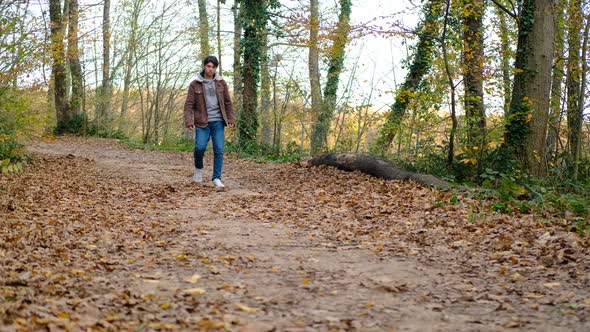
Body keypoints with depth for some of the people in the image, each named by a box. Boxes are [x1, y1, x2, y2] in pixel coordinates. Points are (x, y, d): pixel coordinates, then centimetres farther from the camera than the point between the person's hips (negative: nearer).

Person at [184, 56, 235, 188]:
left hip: (218, 122, 2)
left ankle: (216, 178, 1)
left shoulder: (221, 83, 6)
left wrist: (231, 119, 2)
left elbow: (227, 102, 9)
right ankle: (198, 168, 15)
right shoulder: (195, 84, 0)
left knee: (219, 150, -6)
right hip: (202, 122, -2)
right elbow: (189, 104, -3)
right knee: (200, 147, -14)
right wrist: (189, 121, -14)